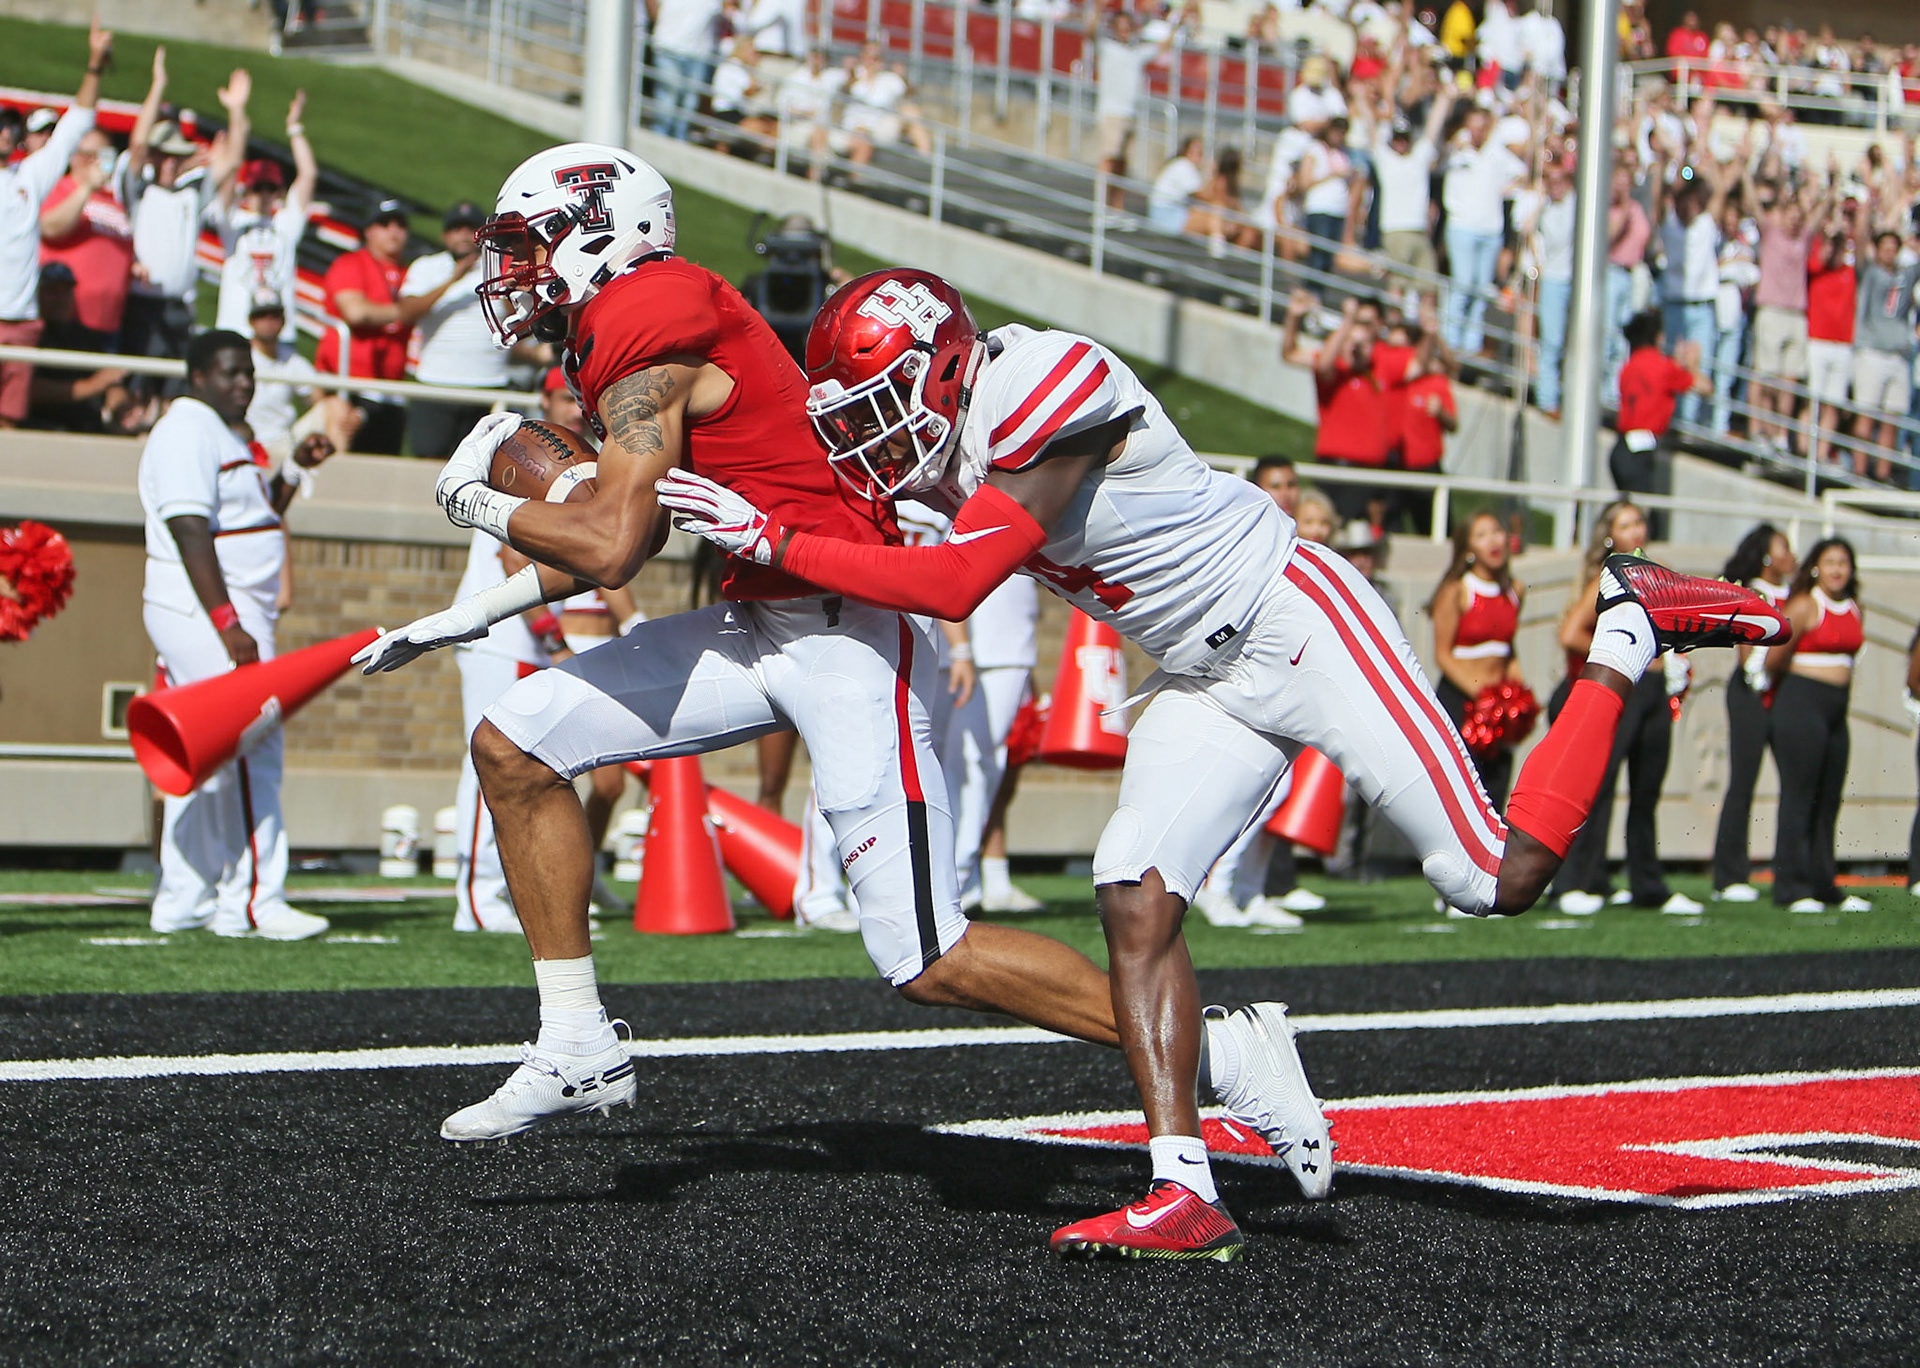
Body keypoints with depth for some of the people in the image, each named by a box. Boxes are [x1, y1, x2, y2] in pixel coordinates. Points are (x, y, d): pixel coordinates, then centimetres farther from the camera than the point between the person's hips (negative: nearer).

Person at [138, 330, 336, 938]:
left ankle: (181, 902, 13)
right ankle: (251, 903, -15)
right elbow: (189, 531, -21)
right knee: (249, 749, -14)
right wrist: (229, 625, -27)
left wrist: (293, 468, 16)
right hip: (206, 615, -11)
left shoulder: (219, 435, 21)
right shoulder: (189, 431, -12)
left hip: (220, 618, 11)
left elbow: (255, 517, 31)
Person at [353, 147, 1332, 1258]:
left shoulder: (647, 327, -14)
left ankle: (1221, 1052, -2)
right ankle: (579, 1051, 13)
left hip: (845, 632, -10)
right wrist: (477, 612, 25)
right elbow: (633, 531, 25)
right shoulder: (635, 326, 15)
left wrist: (479, 501, -1)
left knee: (932, 966, -11)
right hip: (761, 624, 10)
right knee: (514, 746, 6)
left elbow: (609, 548, -19)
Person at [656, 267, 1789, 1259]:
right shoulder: (952, 428, 0)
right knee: (1135, 897, -10)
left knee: (1496, 880, -4)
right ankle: (1185, 1191, -10)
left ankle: (1627, 639, 15)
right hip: (1209, 684, 8)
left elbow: (954, 587, -29)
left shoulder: (1049, 397, -27)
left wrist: (774, 540, -27)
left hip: (1302, 628, -8)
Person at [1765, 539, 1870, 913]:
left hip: (1837, 710, 7)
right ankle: (1792, 889, -5)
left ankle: (1823, 887, 16)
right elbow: (1774, 660, -4)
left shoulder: (1854, 611, 12)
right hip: (1802, 703, -7)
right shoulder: (1805, 607, -9)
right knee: (1800, 797, -7)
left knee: (1829, 799, 10)